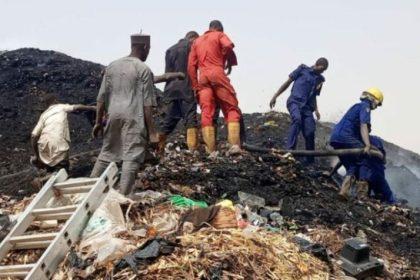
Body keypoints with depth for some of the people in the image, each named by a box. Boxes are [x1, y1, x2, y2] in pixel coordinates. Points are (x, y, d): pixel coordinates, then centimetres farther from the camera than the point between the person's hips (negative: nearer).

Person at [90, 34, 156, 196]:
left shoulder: (112, 66, 12)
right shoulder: (144, 69, -3)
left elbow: (102, 97, 11)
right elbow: (147, 103, -7)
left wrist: (98, 122, 16)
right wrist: (150, 128, -4)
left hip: (113, 115, 6)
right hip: (134, 118, -6)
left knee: (107, 152, 17)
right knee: (131, 157, -3)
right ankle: (123, 196, -5)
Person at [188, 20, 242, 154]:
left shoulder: (197, 41, 25)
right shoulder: (219, 35, 12)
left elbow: (191, 65, 15)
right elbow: (228, 46, -13)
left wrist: (195, 86, 13)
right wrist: (230, 62, 2)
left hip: (202, 78, 4)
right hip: (217, 74, -4)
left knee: (206, 113, 1)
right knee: (232, 108, -2)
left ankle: (210, 150, -5)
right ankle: (234, 144, -17)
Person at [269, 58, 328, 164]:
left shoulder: (320, 79, 21)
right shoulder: (303, 69, 8)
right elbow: (288, 82, 9)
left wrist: (316, 109, 8)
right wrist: (275, 96, 4)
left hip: (307, 107, 5)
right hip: (295, 101, -5)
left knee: (310, 133, -6)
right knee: (297, 119, -35)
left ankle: (310, 161, 5)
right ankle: (290, 150, -39)